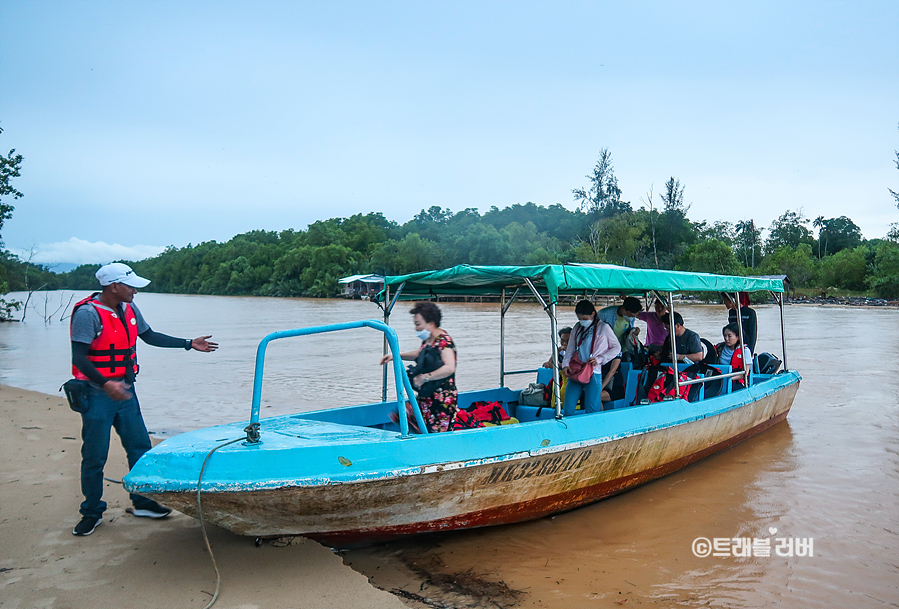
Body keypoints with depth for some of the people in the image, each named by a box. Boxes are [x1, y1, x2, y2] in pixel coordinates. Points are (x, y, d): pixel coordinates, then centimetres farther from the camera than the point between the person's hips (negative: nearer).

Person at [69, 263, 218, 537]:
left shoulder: (128, 309, 6)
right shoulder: (88, 313, -17)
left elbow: (150, 336, 19)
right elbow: (79, 357, -21)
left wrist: (189, 344, 17)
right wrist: (106, 384, -34)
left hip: (124, 390, 7)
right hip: (96, 394, -7)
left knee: (140, 446, 11)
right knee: (94, 456, 3)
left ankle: (142, 502, 24)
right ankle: (92, 512, 19)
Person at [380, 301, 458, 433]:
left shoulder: (444, 341, -17)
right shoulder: (427, 339, 11)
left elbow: (449, 368, -31)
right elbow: (419, 354, 34)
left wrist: (424, 377, -27)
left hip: (442, 400, -9)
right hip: (426, 397, 9)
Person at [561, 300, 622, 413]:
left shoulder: (603, 328, 2)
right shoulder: (577, 328, 16)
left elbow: (616, 348, 6)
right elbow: (571, 348, 19)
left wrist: (599, 359, -6)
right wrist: (565, 364, 1)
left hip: (593, 373, -4)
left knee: (592, 410, -7)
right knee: (568, 408, -1)